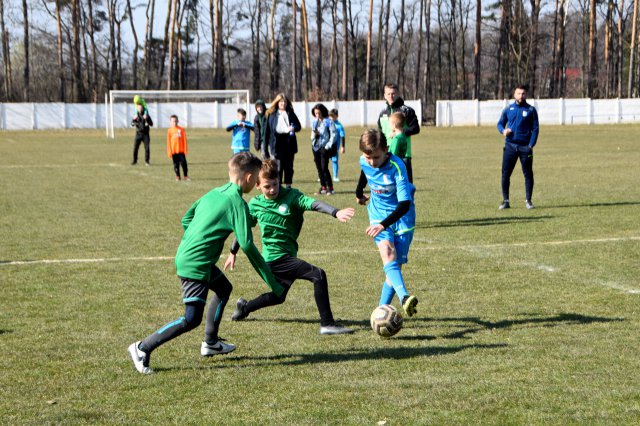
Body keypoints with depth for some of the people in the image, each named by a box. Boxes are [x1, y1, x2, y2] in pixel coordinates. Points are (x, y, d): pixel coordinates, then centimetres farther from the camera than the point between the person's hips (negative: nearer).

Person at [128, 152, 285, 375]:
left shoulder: (213, 193, 12)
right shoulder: (238, 203, -12)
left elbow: (186, 219, 19)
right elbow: (246, 245, -17)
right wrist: (272, 283, -13)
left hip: (184, 255, 10)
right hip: (195, 265, -10)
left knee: (224, 288, 27)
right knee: (192, 319, -8)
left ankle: (211, 342, 34)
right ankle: (142, 348, -5)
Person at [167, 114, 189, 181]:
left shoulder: (181, 129, 1)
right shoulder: (170, 130, 0)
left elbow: (184, 140, 3)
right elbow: (168, 142, 2)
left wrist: (185, 149, 0)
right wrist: (169, 152, -2)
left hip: (181, 150, 0)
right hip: (173, 150, 0)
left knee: (183, 163, -3)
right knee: (176, 164, 4)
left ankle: (186, 176, 5)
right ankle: (177, 176, 12)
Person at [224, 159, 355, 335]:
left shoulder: (291, 195, -5)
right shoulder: (255, 204, -3)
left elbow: (312, 204, -23)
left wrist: (335, 212, -40)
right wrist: (233, 253, 21)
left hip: (288, 256, 4)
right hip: (275, 259, -4)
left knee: (278, 296, 24)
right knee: (318, 275, -19)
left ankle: (244, 307, 46)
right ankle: (327, 324, -17)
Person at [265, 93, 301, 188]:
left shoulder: (291, 113, 8)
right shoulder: (271, 114, 1)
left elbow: (298, 126, 9)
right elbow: (267, 129, 0)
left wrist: (293, 128, -14)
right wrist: (268, 143, -5)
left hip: (289, 142, 3)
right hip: (277, 143, -3)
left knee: (289, 166, 7)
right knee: (279, 166, -4)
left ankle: (288, 186, 15)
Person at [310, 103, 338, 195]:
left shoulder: (328, 122, -5)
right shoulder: (314, 122, 13)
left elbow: (334, 135, -8)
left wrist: (328, 146, -13)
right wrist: (314, 135, -5)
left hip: (324, 147, -6)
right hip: (315, 147, 6)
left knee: (324, 168, -12)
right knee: (319, 168, 8)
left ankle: (330, 188, -6)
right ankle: (323, 187, 16)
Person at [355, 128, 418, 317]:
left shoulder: (397, 167, -26)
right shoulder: (364, 162, -9)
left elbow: (405, 204, -34)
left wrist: (383, 225, -45)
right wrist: (359, 193, 37)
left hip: (401, 217, -2)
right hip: (379, 214, 2)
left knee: (396, 264, -2)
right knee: (387, 252, -25)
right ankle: (404, 298, -44)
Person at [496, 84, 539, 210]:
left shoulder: (531, 110, 2)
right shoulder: (508, 109, 8)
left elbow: (535, 128, 1)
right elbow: (500, 123, 15)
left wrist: (531, 145, -8)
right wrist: (503, 130, -8)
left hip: (525, 146, -1)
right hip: (510, 146, 2)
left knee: (528, 174, 1)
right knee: (505, 173, -1)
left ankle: (528, 200, 11)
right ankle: (505, 201, 6)